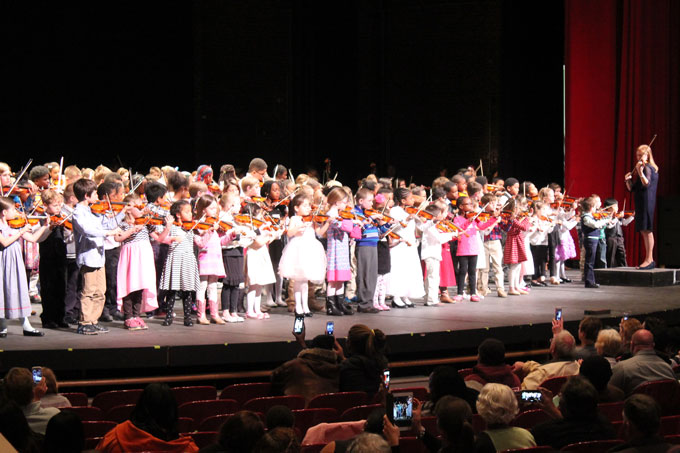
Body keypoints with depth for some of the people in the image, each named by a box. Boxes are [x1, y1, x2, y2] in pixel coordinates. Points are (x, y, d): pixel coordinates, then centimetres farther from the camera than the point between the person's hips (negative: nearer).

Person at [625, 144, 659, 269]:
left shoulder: (648, 168, -8)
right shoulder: (638, 168, 18)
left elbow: (646, 184, -25)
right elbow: (631, 189, 18)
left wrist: (640, 172, -36)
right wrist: (628, 180, 0)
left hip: (647, 201, -9)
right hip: (640, 203, 10)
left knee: (646, 230, -12)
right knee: (643, 231, 10)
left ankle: (649, 259, -14)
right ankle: (649, 260, 14)